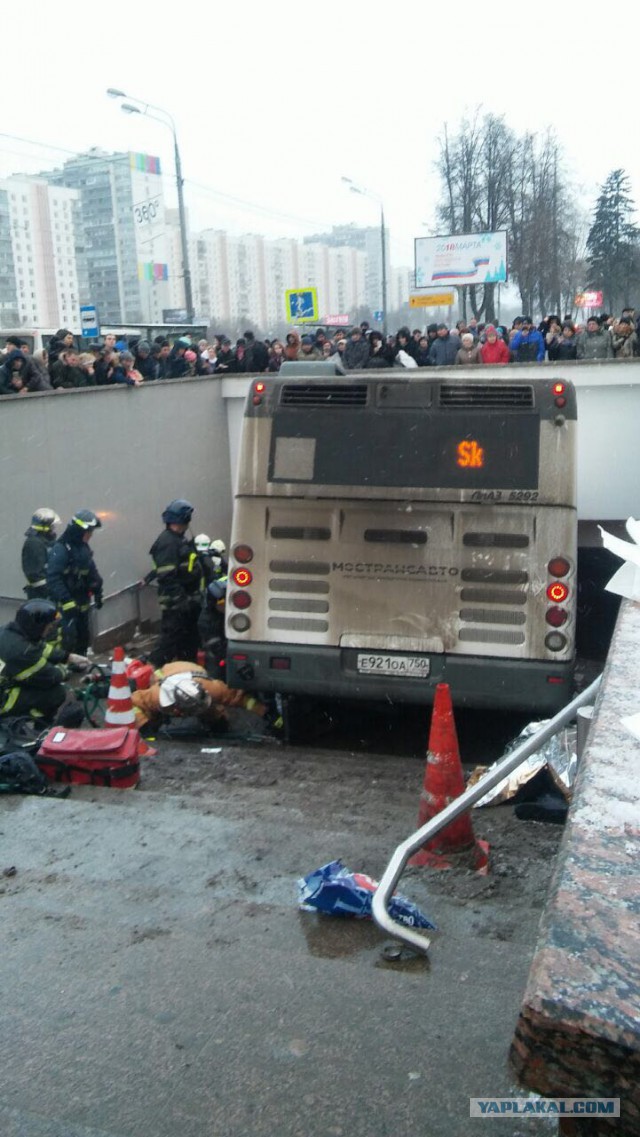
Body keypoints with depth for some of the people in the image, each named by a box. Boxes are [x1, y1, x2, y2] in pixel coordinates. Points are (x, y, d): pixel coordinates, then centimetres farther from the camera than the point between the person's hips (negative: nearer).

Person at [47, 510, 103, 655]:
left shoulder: (83, 548, 10)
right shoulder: (60, 549, -20)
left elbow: (92, 572, 23)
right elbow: (53, 579, -27)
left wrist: (97, 593, 19)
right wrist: (66, 601, -29)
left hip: (81, 603, 9)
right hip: (65, 605, -9)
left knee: (83, 637, 17)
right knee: (68, 638, -13)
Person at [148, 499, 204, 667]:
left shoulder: (182, 539, 14)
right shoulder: (167, 542, -19)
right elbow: (167, 577, -25)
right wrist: (180, 599, -26)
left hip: (188, 599, 10)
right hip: (176, 604, -10)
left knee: (190, 640, 19)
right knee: (171, 638, -7)